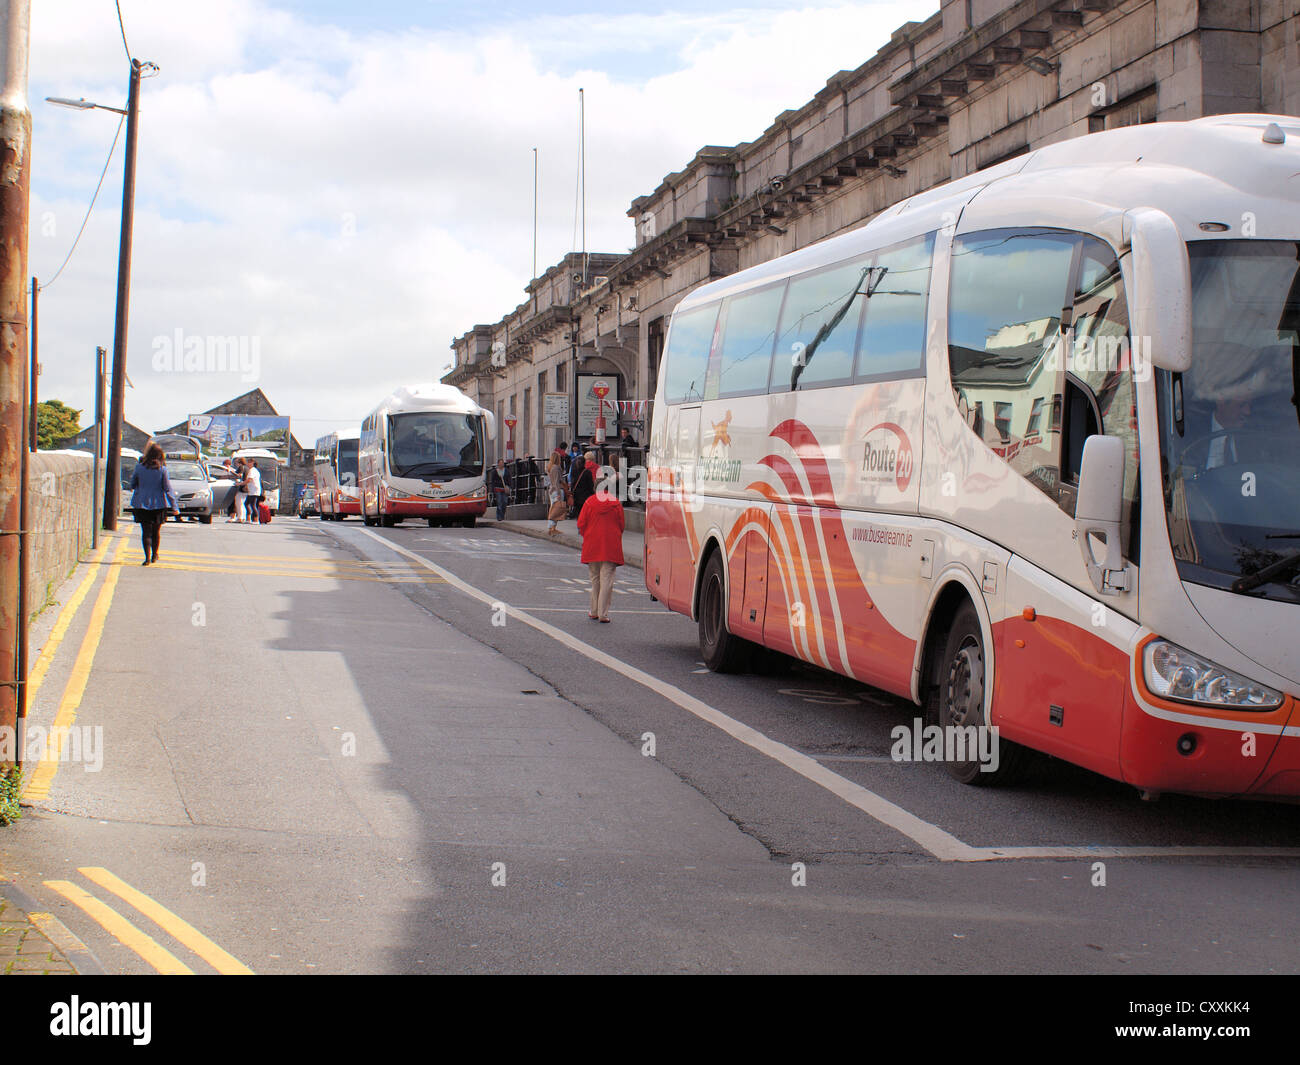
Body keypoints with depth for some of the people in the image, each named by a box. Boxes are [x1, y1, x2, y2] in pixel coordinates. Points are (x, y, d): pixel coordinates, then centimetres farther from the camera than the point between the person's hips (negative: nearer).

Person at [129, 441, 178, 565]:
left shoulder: (139, 467, -6)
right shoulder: (162, 469, -9)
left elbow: (133, 483, 8)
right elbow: (168, 489, -7)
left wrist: (133, 488, 32)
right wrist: (174, 507, -3)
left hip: (142, 503, 0)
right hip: (158, 503, 0)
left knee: (146, 531, 1)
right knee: (156, 530, 17)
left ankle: (147, 557, -11)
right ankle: (154, 555, 29)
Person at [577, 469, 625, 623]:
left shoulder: (590, 501, -3)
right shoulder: (616, 504, -4)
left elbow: (581, 524, 0)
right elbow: (621, 525, 1)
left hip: (592, 546, 1)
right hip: (611, 547, -1)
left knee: (595, 578, 15)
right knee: (607, 579, -1)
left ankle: (594, 611, 21)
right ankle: (603, 614, -5)